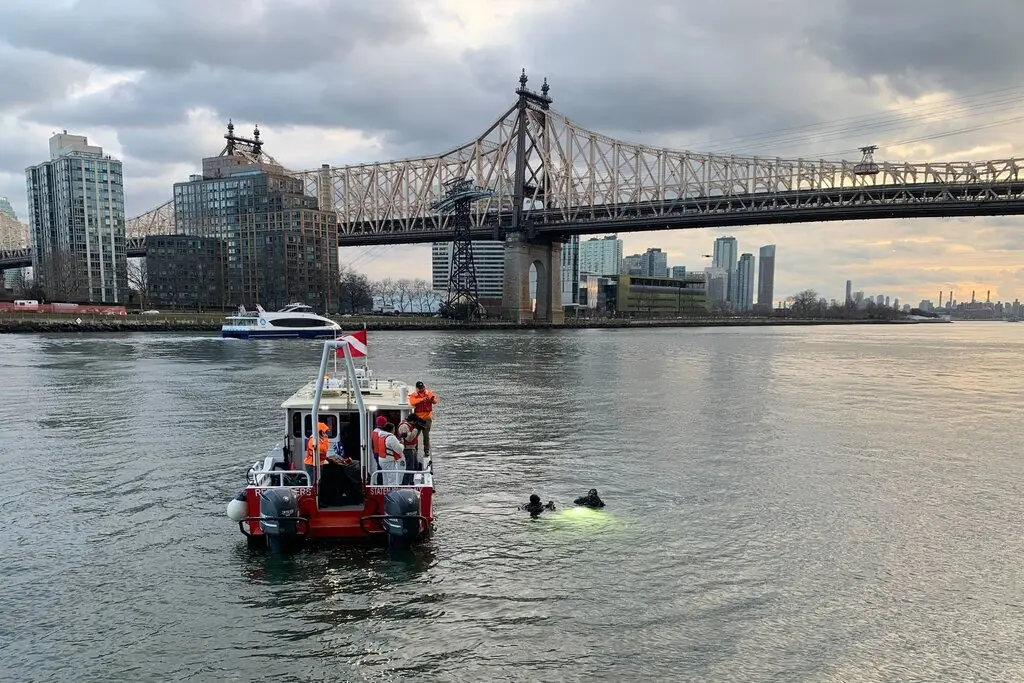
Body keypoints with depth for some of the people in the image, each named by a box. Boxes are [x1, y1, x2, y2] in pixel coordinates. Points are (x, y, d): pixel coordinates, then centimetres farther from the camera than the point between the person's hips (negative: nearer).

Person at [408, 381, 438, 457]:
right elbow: (412, 402, -22)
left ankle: (426, 452, 9)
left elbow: (435, 402, -7)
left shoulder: (429, 393, 3)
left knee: (426, 435, 3)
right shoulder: (413, 395, -1)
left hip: (427, 417, 0)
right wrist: (421, 399, -36)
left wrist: (433, 399, -32)